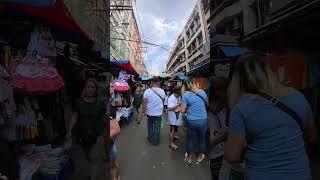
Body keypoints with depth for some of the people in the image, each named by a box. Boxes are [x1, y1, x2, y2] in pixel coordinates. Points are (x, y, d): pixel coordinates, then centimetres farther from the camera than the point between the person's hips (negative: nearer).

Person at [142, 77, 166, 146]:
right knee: (157, 128, 11)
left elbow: (145, 102, -13)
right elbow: (163, 101, 4)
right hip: (159, 113, 0)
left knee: (150, 127, 20)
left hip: (150, 113, 0)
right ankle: (156, 141, 24)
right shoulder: (162, 91, -8)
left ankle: (150, 139, 35)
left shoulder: (147, 91, -13)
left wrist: (144, 111, -2)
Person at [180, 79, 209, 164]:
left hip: (191, 121, -2)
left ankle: (189, 157, 37)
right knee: (202, 138, 21)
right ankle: (200, 157, 41)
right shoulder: (202, 92, 0)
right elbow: (207, 104, 15)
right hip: (203, 120, 2)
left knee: (190, 139, 17)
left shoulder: (185, 95, -10)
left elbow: (182, 110, -10)